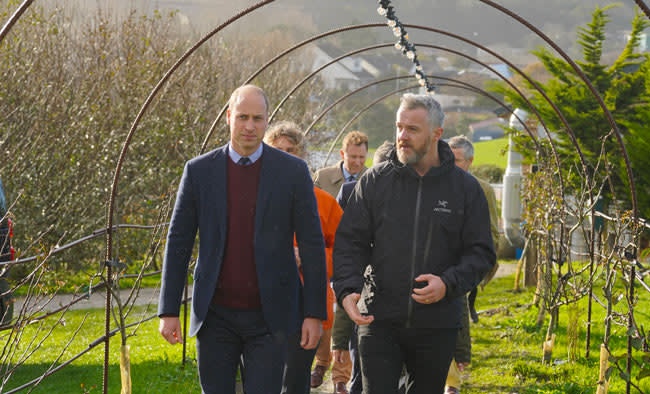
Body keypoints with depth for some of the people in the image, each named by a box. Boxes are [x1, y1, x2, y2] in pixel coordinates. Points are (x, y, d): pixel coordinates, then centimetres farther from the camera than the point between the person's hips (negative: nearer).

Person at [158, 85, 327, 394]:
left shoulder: (293, 171, -2)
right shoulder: (199, 171, 1)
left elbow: (312, 244, 0)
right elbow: (178, 242, 4)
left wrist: (315, 313, -4)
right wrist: (168, 311, -1)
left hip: (268, 317, -1)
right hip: (216, 316, 1)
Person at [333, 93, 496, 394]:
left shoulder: (465, 187, 2)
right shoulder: (374, 181, 3)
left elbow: (482, 253, 3)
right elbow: (349, 242, 3)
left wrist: (449, 284, -15)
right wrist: (347, 289, -14)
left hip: (437, 326, 1)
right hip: (379, 321, -1)